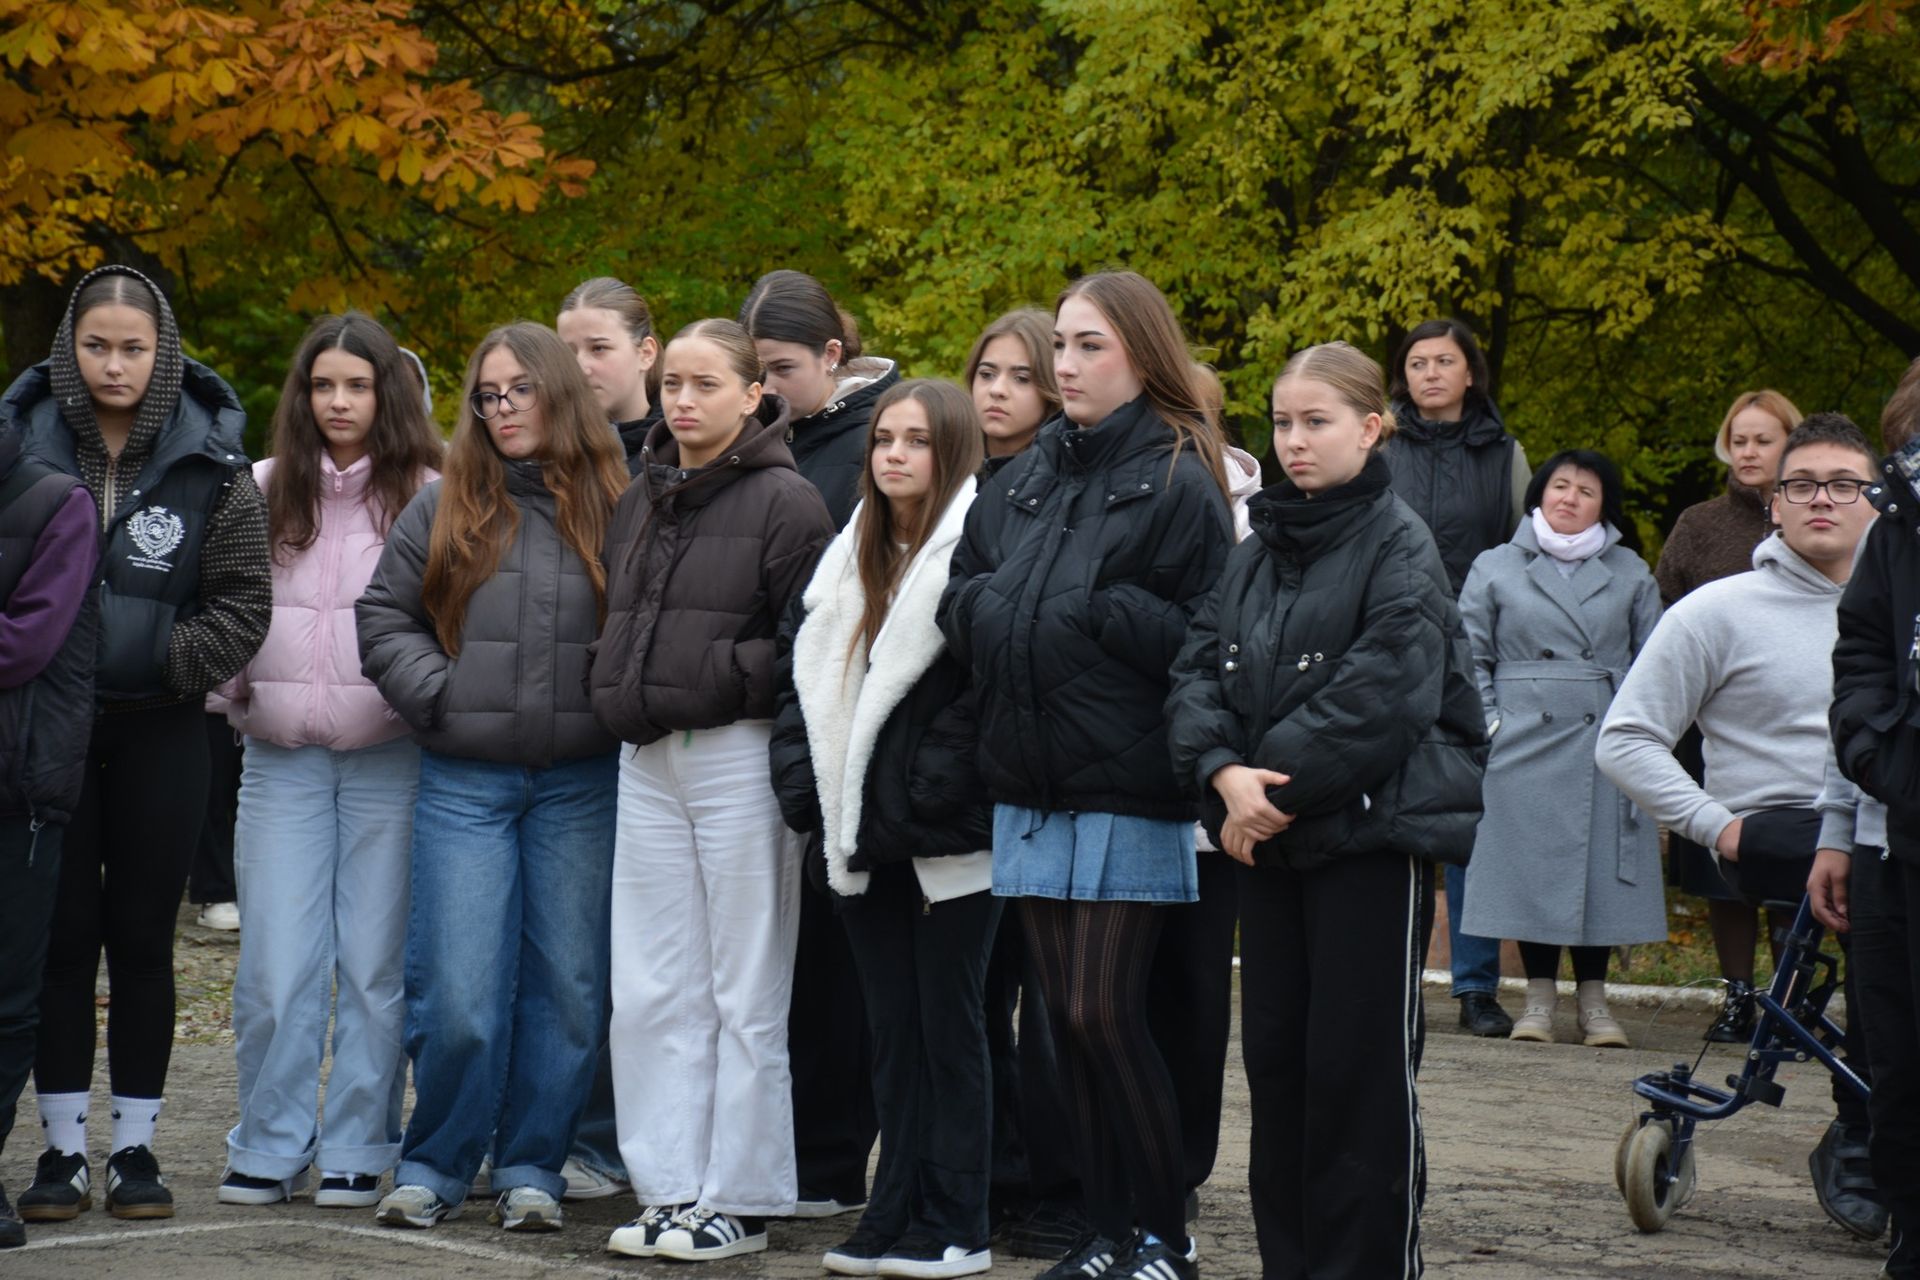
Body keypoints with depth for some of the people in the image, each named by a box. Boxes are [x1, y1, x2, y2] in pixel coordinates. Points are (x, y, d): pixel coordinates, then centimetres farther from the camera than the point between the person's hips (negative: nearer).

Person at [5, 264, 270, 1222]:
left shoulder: (211, 466, 0)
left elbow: (243, 604, 0)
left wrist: (168, 659, -13)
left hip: (160, 731, 0)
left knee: (142, 936, 4)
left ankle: (136, 1144, 13)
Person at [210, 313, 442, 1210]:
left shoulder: (428, 496, 1)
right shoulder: (262, 491, 10)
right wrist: (231, 698, 10)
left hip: (389, 758, -2)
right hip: (281, 758, 2)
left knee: (376, 961, 2)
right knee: (275, 961, 0)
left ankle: (358, 1148, 11)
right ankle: (270, 1146, 11)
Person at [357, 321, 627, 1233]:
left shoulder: (613, 507, 3)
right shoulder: (445, 507, 5)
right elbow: (384, 615, 9)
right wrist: (437, 696, -2)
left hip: (580, 784, 0)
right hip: (464, 784, 0)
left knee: (566, 986, 5)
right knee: (458, 994, -4)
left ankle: (530, 1167, 17)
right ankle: (433, 1167, 12)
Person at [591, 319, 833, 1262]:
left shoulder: (783, 502, -7)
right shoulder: (640, 501, 15)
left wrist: (726, 672, -16)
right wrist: (617, 689, 9)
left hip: (739, 754, -7)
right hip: (646, 760, 7)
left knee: (746, 991, 0)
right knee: (653, 989, 7)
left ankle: (741, 1201, 6)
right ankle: (670, 1189, 14)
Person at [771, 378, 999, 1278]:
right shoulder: (849, 560, 15)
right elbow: (803, 680, 17)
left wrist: (928, 792, -18)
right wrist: (806, 789, 4)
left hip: (949, 843, -7)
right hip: (863, 838, 7)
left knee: (949, 1026, -1)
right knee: (891, 1027, 10)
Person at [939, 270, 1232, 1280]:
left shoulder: (1177, 481, -6)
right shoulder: (1027, 476, 14)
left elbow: (1203, 635, -14)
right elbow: (960, 596, 14)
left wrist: (1090, 611, -16)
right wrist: (992, 609, -5)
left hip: (1127, 788, -7)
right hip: (1030, 781, 7)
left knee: (1103, 1015, -7)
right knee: (1067, 1016, 9)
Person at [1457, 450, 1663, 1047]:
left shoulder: (1630, 574, 12)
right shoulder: (1496, 569, 8)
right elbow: (1470, 656, 8)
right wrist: (1489, 722, -3)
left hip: (1606, 746, 1)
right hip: (1524, 747, -1)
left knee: (1601, 866, 1)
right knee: (1530, 866, -1)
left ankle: (1593, 998, 11)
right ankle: (1539, 997, 10)